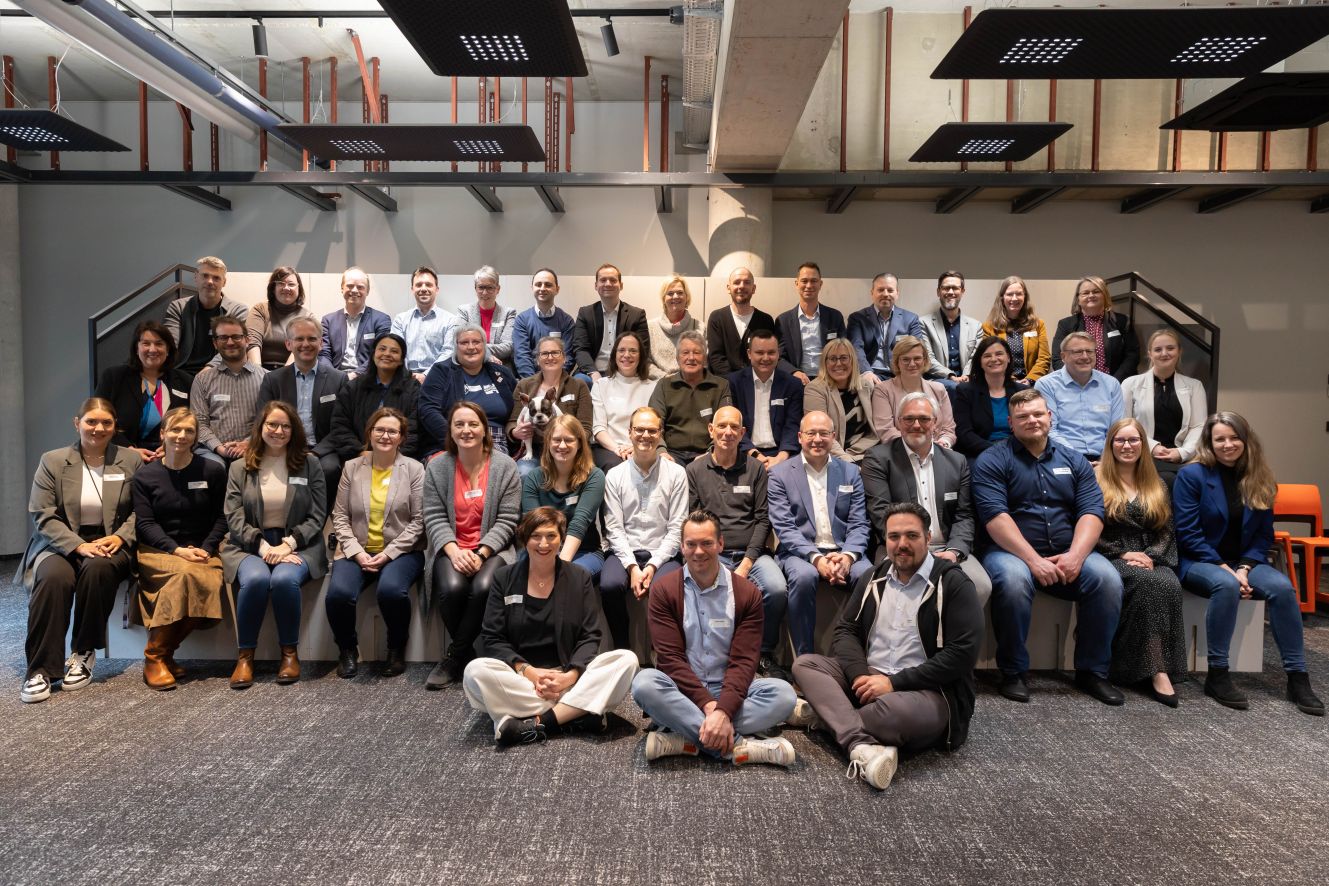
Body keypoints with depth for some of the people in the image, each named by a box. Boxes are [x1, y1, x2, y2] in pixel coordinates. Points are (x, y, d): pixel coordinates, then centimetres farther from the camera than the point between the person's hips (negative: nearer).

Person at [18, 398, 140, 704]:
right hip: (60, 543, 0)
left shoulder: (131, 460, 7)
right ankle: (41, 669, -25)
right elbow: (43, 516, -2)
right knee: (54, 577, -33)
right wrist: (78, 545, -17)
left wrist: (120, 537, -14)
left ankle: (83, 654, -17)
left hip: (110, 544, 0)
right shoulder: (52, 461, 6)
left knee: (98, 569, -34)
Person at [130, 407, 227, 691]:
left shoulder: (213, 471, 6)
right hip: (157, 551, -1)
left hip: (201, 551, 1)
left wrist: (206, 549, -10)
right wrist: (178, 551, -15)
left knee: (210, 584, -32)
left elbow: (220, 517, 6)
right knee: (186, 572, -34)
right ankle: (155, 657, -20)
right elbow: (145, 523, -1)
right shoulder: (145, 475, 5)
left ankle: (164, 652, -11)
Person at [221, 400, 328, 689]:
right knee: (256, 579, -33)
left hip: (297, 545, 0)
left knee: (284, 579, -33)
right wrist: (264, 547, -14)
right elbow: (234, 518, 2)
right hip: (250, 546, 1)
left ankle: (290, 652, -11)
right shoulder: (239, 468, 10)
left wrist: (288, 544, -12)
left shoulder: (310, 465, 9)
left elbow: (317, 516, 4)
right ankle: (245, 655, -13)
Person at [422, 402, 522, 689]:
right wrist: (454, 551, -16)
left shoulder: (505, 466, 0)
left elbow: (507, 520, -4)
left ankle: (454, 657, -8)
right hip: (451, 549, 1)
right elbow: (434, 517, 0)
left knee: (484, 587, -31)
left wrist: (481, 554, -16)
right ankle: (467, 654, -3)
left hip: (491, 549, -1)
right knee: (452, 587, -30)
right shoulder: (437, 466, 5)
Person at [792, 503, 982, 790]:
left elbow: (962, 653, -15)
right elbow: (845, 630, 8)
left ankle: (825, 713, -10)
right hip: (868, 678, 6)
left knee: (896, 711, -40)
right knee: (805, 664, -14)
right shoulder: (874, 579, 12)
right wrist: (861, 676, -14)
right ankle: (861, 745, -34)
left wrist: (894, 682, -19)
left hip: (928, 691, -6)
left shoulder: (953, 583, -6)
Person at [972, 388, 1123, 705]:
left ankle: (1092, 670, -3)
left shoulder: (1073, 460, 14)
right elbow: (995, 516, -12)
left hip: (1069, 554, 4)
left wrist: (1075, 555, -16)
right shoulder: (992, 460, 1)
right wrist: (1034, 560, -21)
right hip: (1012, 551, -4)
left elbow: (1091, 512, 3)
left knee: (1108, 578, -23)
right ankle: (1013, 672, -14)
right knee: (1012, 580, -35)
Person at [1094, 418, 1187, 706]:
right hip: (1111, 561, -3)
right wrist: (1123, 554, -12)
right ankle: (1155, 670, -33)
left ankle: (1163, 669, -30)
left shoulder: (1156, 486, 20)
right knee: (1147, 582, -35)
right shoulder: (1096, 481, 6)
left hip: (1152, 560, 3)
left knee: (1170, 584, -32)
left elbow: (1167, 532, 12)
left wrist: (1151, 556, -7)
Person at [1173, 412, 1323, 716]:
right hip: (1199, 562, -4)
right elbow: (1188, 534, -10)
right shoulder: (1191, 475, -6)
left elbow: (1264, 534, 6)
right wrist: (1224, 568, -18)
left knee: (1282, 586, -25)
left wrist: (1244, 568, -11)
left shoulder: (1259, 479, 8)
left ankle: (1298, 678, -17)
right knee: (1226, 586, -36)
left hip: (1244, 561, 4)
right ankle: (1217, 676, -27)